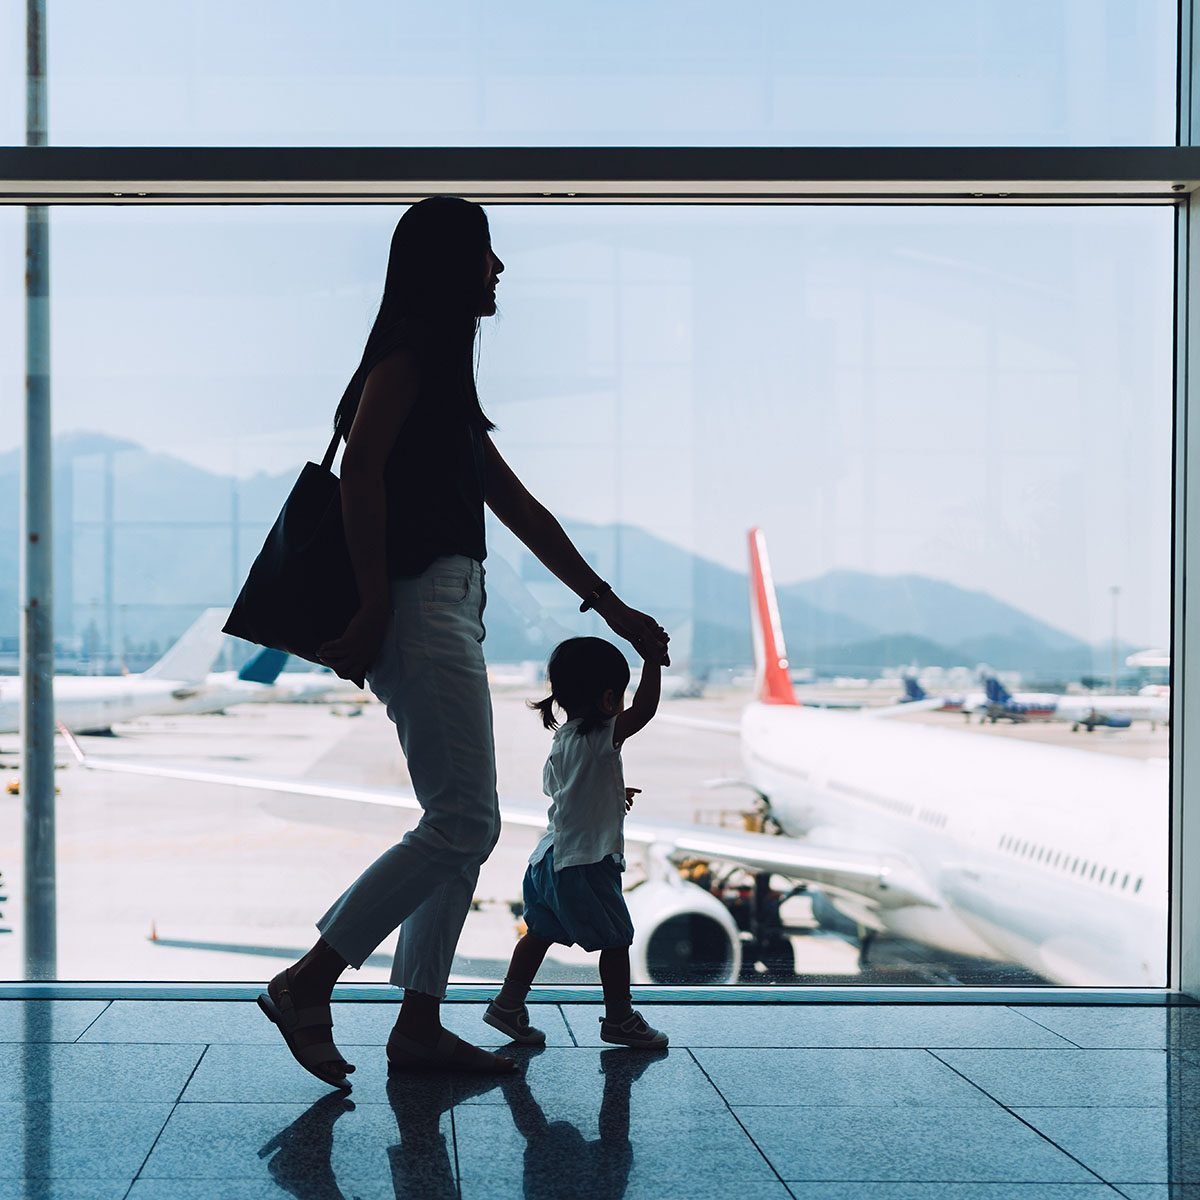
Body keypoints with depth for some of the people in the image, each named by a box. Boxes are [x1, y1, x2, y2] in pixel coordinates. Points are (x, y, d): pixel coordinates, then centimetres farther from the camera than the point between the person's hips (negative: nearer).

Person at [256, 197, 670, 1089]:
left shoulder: (447, 377, 24)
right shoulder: (410, 351, -5)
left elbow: (519, 507, 24)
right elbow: (361, 471, -18)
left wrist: (613, 609, 23)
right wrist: (373, 607, -23)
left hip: (449, 609, 10)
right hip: (419, 604, -10)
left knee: (465, 826, 9)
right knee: (463, 822, -12)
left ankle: (419, 1022, 11)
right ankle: (306, 984, -8)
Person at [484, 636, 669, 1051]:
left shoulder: (562, 740, 10)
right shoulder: (601, 737, -17)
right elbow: (645, 708, -26)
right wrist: (652, 658, -17)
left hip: (550, 859, 9)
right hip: (586, 862, -9)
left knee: (540, 933, 16)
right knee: (616, 938, 4)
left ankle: (509, 1004, 19)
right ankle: (619, 1018, 12)